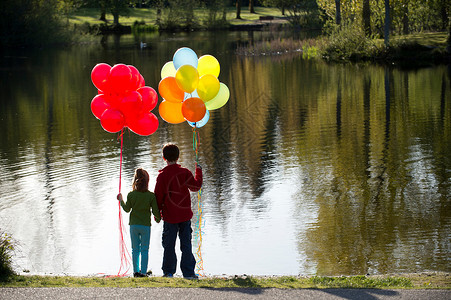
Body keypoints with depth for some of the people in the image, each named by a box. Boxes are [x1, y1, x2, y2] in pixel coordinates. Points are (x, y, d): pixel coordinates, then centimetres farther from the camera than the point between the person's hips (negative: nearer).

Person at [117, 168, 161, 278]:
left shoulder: (131, 195, -6)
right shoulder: (151, 196, -9)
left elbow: (127, 209, 4)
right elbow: (155, 211, -6)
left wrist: (121, 200, 21)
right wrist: (158, 218, 16)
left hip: (133, 225, 1)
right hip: (146, 225, -1)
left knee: (135, 249, 11)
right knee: (144, 250, 6)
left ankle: (136, 271, 11)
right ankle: (143, 272, 4)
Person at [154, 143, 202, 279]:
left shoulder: (162, 175, -10)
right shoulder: (185, 172, -4)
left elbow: (158, 196, -8)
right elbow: (195, 186, 8)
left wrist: (157, 212, 7)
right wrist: (198, 171, 22)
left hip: (170, 216, -2)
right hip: (185, 214, 2)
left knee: (169, 244, 9)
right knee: (186, 244, 6)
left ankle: (168, 271, 14)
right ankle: (188, 272, 4)